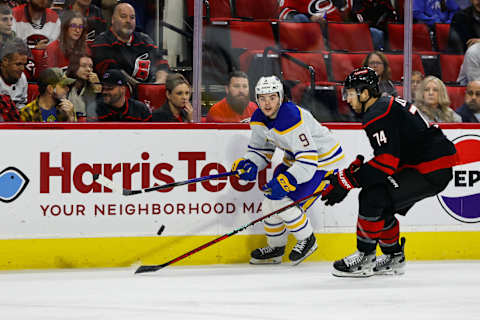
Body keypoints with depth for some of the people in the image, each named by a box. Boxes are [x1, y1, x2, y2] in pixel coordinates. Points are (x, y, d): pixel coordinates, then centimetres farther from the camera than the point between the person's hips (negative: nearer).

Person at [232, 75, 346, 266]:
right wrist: (249, 164, -15)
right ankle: (275, 249, 26)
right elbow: (260, 149, 7)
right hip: (295, 159, 9)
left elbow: (308, 160, -36)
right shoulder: (259, 119, -6)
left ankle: (307, 240, 7)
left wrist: (286, 181, -43)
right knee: (271, 198, 6)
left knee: (283, 201, -17)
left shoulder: (291, 119, -34)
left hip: (322, 160, -9)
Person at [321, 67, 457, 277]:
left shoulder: (379, 116, -16)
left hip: (432, 173, -11)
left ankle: (364, 258, -4)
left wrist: (346, 180, -20)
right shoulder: (387, 106, 16)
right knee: (381, 205, 16)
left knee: (372, 198, -14)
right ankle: (394, 258, 25)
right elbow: (388, 156, 24)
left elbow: (386, 162, -23)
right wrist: (359, 165, 12)